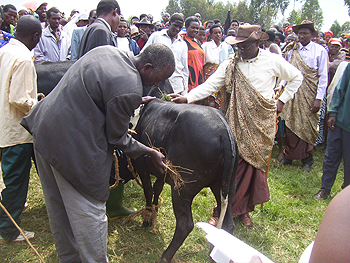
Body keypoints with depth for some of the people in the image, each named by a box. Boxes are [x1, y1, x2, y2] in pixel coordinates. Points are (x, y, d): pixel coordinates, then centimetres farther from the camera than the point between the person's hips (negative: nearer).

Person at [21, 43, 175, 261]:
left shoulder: (108, 50, 4)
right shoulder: (129, 89, -23)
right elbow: (117, 138, -11)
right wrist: (150, 152, 1)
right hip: (71, 145, -11)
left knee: (58, 206, 23)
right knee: (89, 212, 6)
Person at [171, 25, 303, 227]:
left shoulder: (273, 61, -1)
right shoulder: (230, 64, -1)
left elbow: (297, 78, 13)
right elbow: (209, 85, -6)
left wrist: (282, 101, 6)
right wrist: (186, 98, -20)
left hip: (263, 123, 1)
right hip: (237, 122, 0)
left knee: (255, 165, 6)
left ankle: (244, 209, 22)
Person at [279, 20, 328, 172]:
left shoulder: (320, 51, 0)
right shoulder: (292, 51, 10)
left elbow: (323, 76, -2)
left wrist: (319, 98, -8)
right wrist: (281, 85, 0)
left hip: (310, 95, -3)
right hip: (293, 93, 3)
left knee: (308, 126, 2)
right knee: (291, 125, 3)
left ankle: (307, 160, 17)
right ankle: (288, 157, 17)